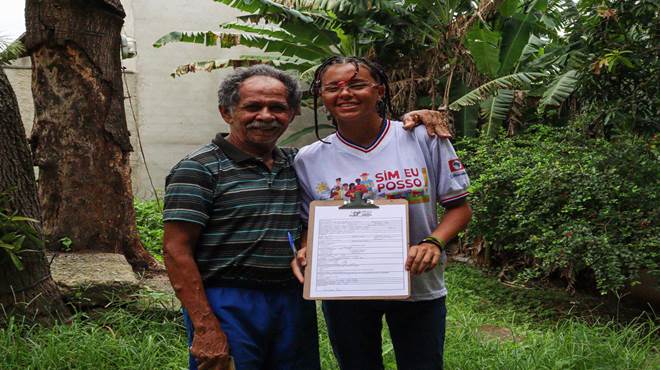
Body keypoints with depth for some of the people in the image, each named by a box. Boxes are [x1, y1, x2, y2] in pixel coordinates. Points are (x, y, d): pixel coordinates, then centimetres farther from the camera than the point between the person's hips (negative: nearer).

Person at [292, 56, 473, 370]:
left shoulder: (424, 138, -8)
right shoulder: (309, 159, -3)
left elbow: (459, 207, -3)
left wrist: (433, 243, -21)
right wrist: (305, 252, -16)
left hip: (418, 285, -1)